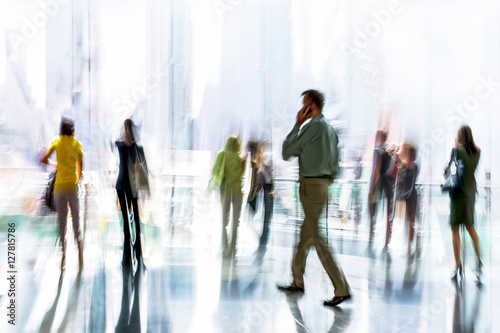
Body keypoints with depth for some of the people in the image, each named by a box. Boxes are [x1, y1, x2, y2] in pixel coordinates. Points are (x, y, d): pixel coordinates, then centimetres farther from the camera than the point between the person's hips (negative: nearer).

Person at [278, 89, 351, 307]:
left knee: (316, 237, -8)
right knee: (306, 233, 17)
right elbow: (335, 164, 18)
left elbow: (287, 153, -7)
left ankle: (342, 289, -10)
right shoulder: (330, 129, 16)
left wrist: (297, 125, -1)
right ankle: (297, 282, 27)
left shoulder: (313, 127, -13)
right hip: (323, 183, 10)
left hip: (311, 185, -10)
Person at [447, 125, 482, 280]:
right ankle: (479, 260, 13)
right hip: (471, 189, 6)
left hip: (459, 191, -6)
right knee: (470, 226, 19)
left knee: (455, 228, 0)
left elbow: (448, 170, -10)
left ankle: (458, 265, -3)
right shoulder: (477, 151, 5)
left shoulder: (457, 150, -13)